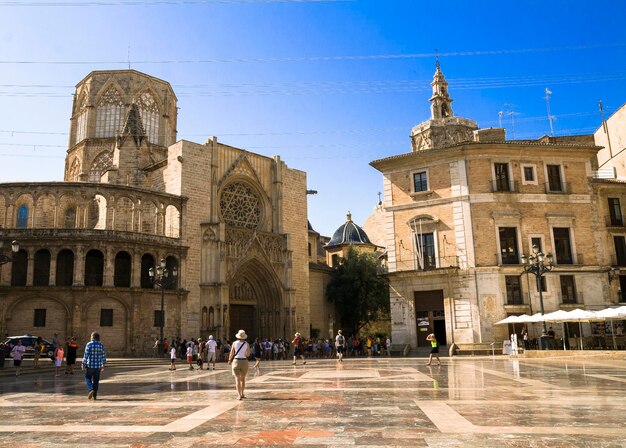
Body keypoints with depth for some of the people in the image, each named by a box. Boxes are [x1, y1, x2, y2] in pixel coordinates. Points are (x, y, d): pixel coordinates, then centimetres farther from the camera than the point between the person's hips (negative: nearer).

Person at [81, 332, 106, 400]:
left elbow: (86, 355, -12)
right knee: (96, 380, 9)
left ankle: (91, 390, -9)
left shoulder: (89, 344, -9)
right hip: (98, 366, 3)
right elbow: (103, 355, 6)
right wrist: (103, 365, 15)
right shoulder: (101, 345, 2)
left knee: (88, 378, 13)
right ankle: (94, 395, 8)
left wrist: (83, 364, -5)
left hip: (90, 365, -3)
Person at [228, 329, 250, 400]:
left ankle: (239, 395, -15)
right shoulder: (247, 344, -6)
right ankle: (242, 394, 27)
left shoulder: (235, 343, -7)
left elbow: (231, 353, -3)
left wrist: (229, 360, 14)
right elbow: (248, 354, -11)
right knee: (243, 378, 19)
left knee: (237, 379, -4)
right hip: (244, 362, 2)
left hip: (236, 362, -2)